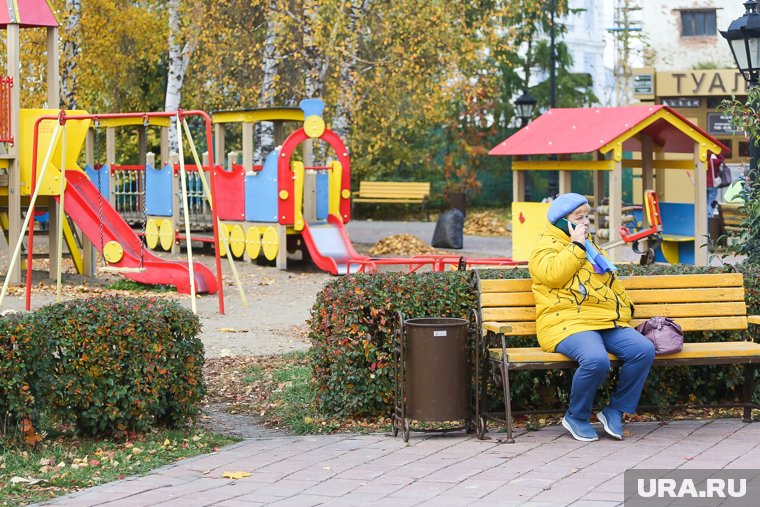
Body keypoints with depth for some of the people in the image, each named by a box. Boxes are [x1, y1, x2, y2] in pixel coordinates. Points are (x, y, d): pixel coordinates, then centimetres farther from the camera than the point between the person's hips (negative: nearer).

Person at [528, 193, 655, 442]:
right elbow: (553, 275, -16)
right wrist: (576, 245, -10)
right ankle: (576, 417, -11)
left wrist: (624, 312, 25)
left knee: (644, 350, -19)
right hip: (568, 323, -8)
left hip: (608, 322, 8)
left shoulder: (592, 249, 29)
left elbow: (612, 283, 37)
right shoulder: (546, 246, 4)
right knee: (596, 360, -36)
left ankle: (615, 410, -5)